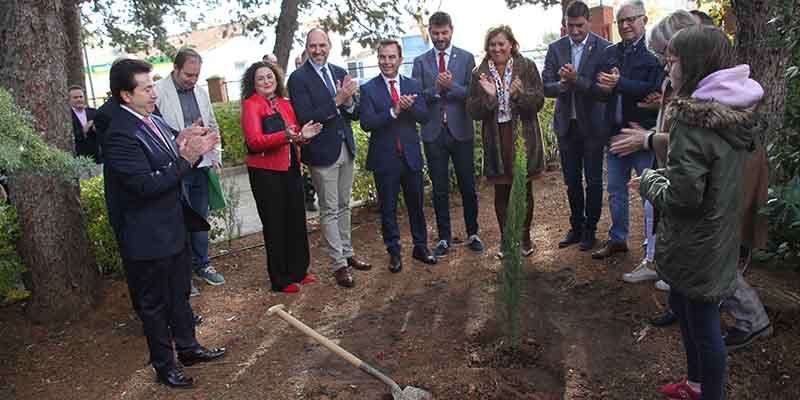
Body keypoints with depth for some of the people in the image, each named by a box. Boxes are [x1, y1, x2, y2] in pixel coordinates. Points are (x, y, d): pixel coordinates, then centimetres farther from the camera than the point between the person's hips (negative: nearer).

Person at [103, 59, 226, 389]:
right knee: (154, 303, 11)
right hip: (149, 236, -8)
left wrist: (187, 148, -8)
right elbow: (146, 185, -27)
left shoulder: (154, 121, 4)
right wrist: (186, 158, -27)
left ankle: (188, 347, 41)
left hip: (174, 227, 8)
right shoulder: (121, 135, -23)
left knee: (179, 294, 22)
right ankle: (164, 364, 29)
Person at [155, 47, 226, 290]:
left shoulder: (201, 93, 13)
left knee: (200, 217, 15)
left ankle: (201, 264, 29)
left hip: (201, 166, 6)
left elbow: (213, 127, 20)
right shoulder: (158, 92, -9)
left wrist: (215, 157, 12)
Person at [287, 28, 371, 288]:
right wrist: (337, 101, -24)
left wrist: (349, 102, -15)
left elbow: (355, 113, 8)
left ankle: (347, 254, 30)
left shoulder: (340, 73, 8)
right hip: (322, 152, -6)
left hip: (346, 149, 6)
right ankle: (338, 265, 10)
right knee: (329, 211, 2)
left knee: (343, 206, 17)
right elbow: (304, 118, -18)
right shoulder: (298, 78, -9)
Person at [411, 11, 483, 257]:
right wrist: (436, 89, -18)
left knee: (468, 186, 8)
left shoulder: (466, 58, 4)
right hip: (433, 133, 1)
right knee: (440, 189, 7)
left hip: (461, 131, 0)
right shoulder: (420, 62, 7)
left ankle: (473, 234, 24)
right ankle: (444, 238, 19)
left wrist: (451, 86, -19)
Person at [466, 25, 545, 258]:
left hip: (523, 137, -1)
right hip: (496, 140, 1)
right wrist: (488, 97, -19)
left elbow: (539, 101, -5)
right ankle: (506, 239, 22)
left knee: (524, 190, 10)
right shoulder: (479, 74, 3)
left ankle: (525, 237, 27)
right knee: (501, 192, 8)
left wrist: (519, 95, -23)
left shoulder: (527, 67, 0)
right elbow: (473, 111, -1)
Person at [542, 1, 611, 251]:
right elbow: (546, 87, -4)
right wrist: (562, 84, -24)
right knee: (571, 181, 14)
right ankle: (576, 227, 30)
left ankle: (590, 229, 23)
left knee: (593, 181, 8)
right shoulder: (555, 49, 1)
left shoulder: (604, 48, -9)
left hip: (592, 125, -3)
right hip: (566, 125, 3)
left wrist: (576, 80, -29)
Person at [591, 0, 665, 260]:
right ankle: (617, 239, 31)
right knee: (615, 190, 16)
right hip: (615, 133, 6)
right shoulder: (609, 53, 12)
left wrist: (619, 83, -20)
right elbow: (600, 89, 6)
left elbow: (656, 90, -20)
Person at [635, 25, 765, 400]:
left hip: (697, 244, -9)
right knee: (682, 303, 25)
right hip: (721, 234, 9)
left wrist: (650, 181, -8)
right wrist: (663, 174, 7)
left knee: (702, 321, 7)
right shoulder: (736, 110, 2)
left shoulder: (691, 120, -25)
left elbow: (682, 197, -25)